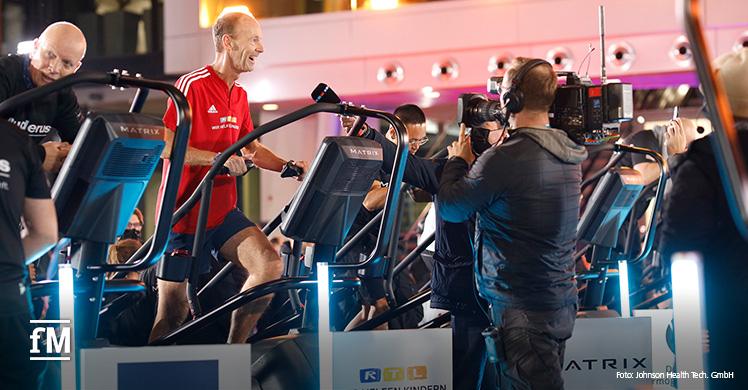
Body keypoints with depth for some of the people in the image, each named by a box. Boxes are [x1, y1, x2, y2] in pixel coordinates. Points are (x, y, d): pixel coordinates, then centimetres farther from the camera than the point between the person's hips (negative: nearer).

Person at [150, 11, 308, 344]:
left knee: (270, 266, -12)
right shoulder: (192, 85, -14)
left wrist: (288, 166, 5)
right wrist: (219, 158, -29)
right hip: (185, 214, -7)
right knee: (173, 312, -3)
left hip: (223, 212, 7)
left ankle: (233, 352, -1)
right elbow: (164, 147, -20)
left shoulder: (239, 96, 11)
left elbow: (252, 148, 22)